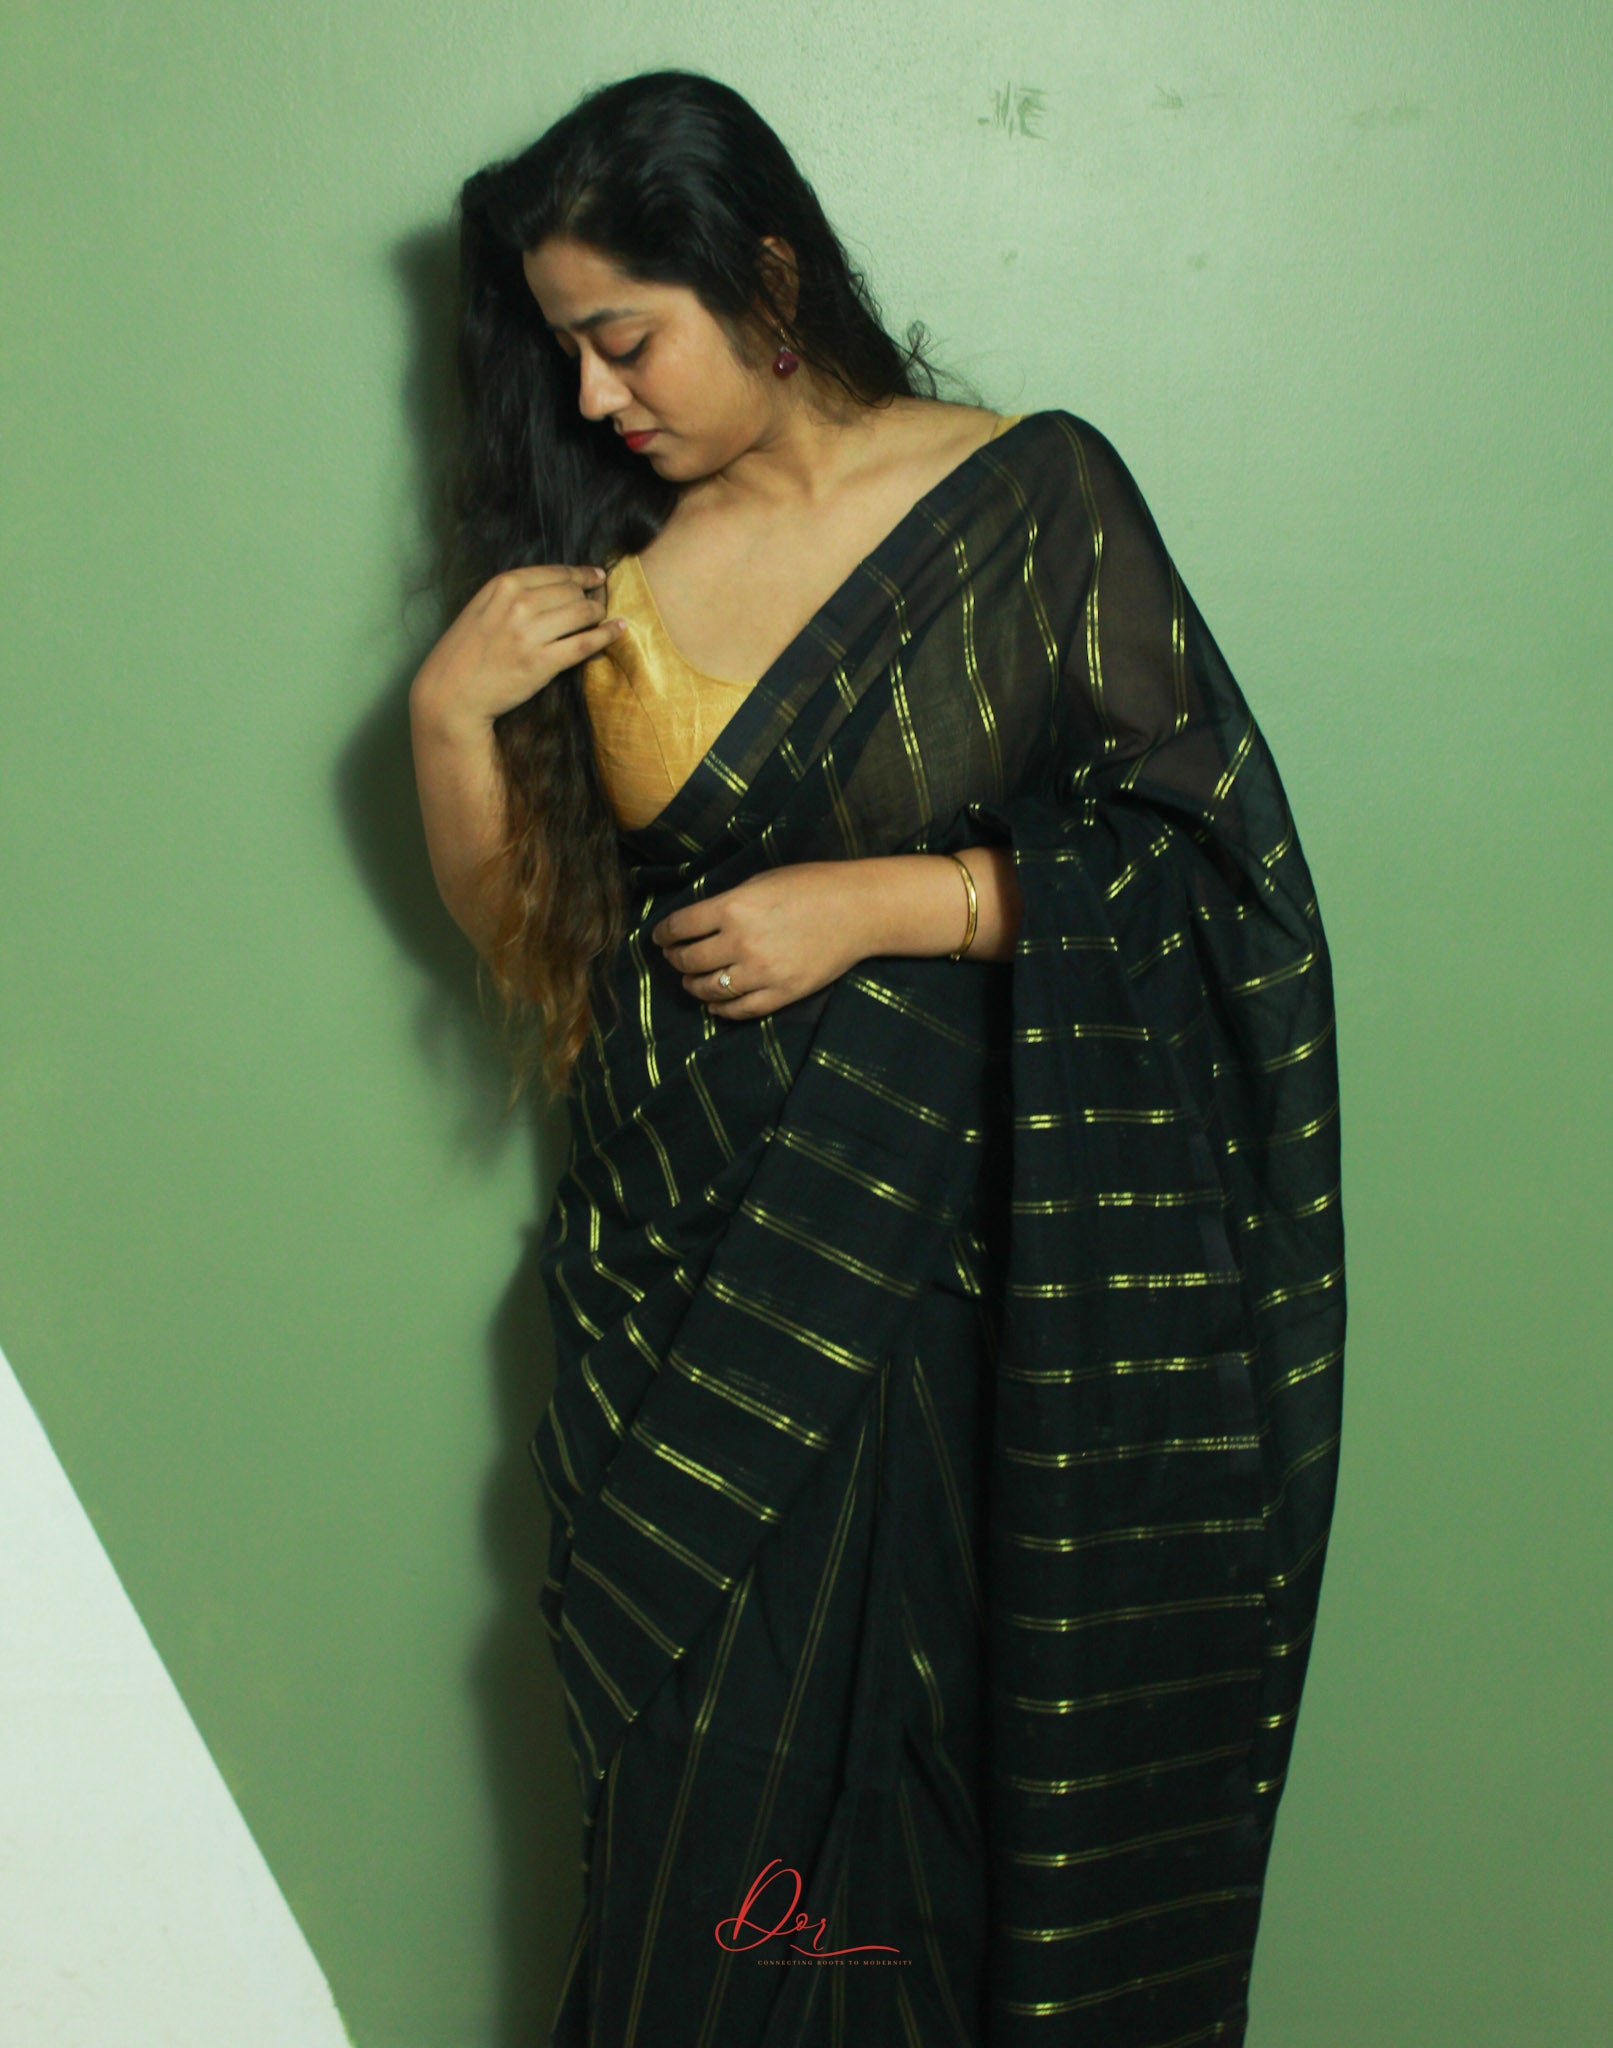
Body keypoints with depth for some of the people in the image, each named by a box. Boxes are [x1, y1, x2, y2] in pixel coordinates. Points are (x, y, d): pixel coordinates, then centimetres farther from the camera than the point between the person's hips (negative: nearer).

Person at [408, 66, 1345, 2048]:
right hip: (698, 1269, 3)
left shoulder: (1029, 497, -3)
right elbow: (516, 920, 10)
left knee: (985, 1770, 6)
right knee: (714, 1766, 7)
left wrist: (878, 902, -14)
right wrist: (450, 712, -7)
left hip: (968, 1255, -2)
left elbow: (1195, 844, -6)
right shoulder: (597, 570, 5)